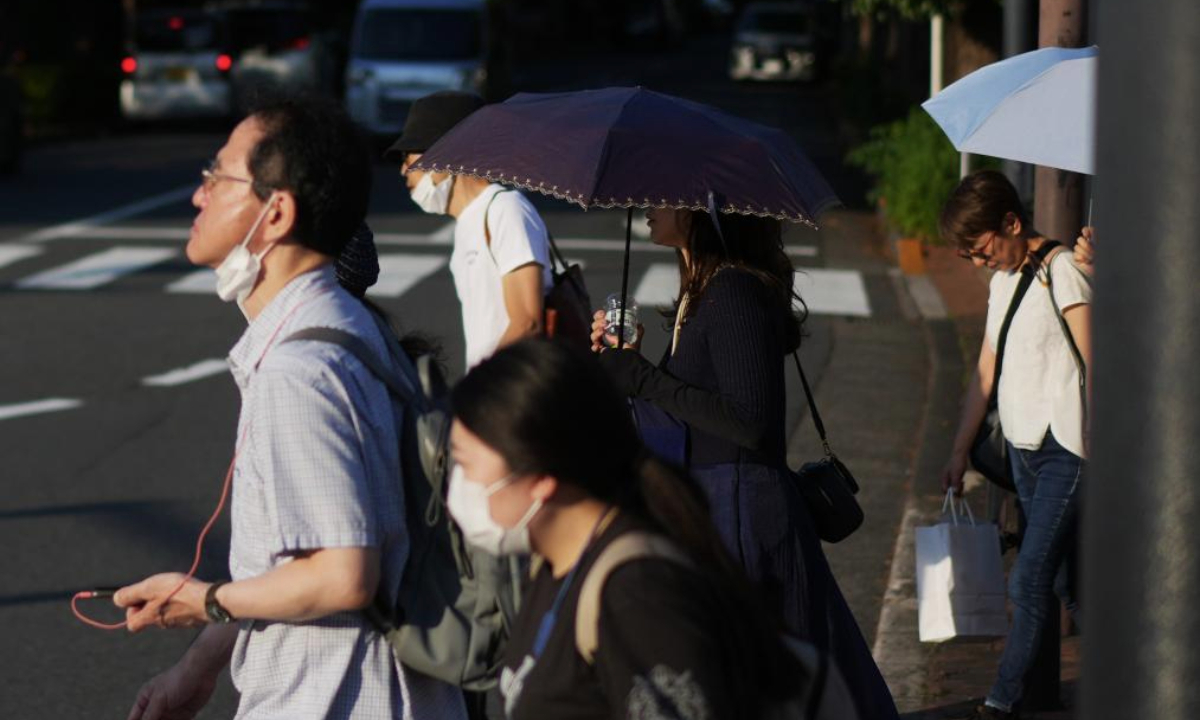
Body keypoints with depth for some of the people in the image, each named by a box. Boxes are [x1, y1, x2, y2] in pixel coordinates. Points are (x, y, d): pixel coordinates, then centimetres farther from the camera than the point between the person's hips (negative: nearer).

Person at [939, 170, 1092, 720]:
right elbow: (986, 370, 19)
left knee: (1028, 581, -9)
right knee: (1065, 581, 12)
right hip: (1023, 446, 8)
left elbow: (1093, 366, -14)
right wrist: (960, 451, 19)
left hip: (1067, 448, -8)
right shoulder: (1003, 280, 13)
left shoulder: (1063, 272, -12)